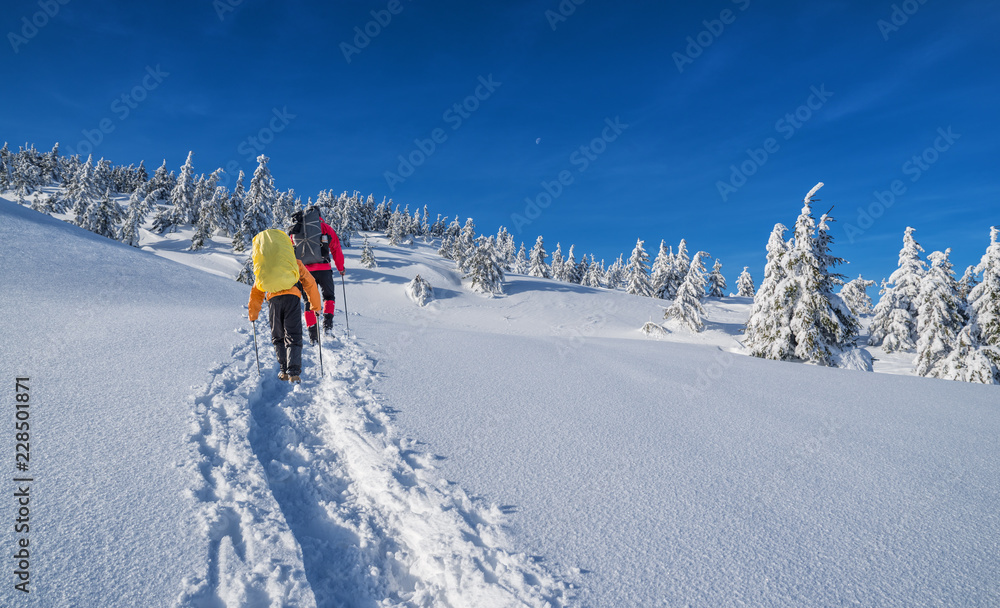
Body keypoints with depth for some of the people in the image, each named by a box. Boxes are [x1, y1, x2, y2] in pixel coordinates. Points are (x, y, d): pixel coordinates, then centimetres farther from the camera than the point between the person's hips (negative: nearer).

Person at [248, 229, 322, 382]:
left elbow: (256, 293, 29)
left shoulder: (263, 270, 29)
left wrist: (253, 314, 37)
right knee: (293, 337, 0)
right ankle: (294, 373, -12)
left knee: (277, 337, 18)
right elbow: (310, 284, 19)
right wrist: (315, 306, 25)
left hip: (273, 299, 2)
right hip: (292, 297, -2)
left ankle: (285, 370, 13)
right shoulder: (296, 264, 24)